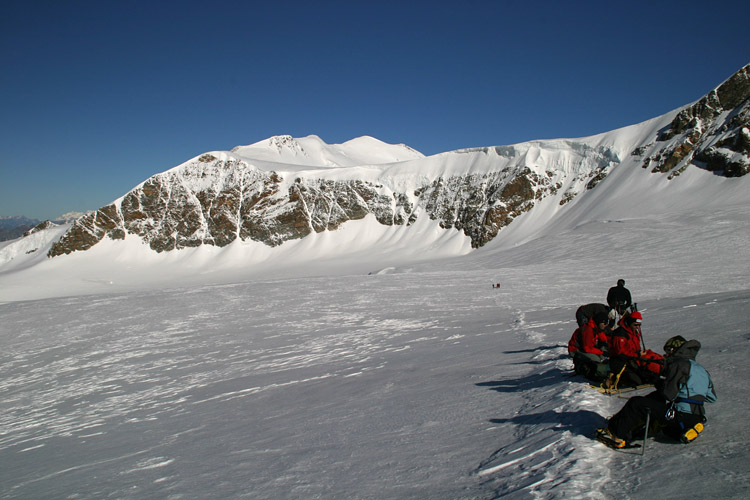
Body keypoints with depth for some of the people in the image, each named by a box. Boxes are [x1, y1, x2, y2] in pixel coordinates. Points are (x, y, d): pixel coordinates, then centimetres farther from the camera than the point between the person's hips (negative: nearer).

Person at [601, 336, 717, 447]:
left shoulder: (677, 364, -8)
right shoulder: (702, 370, 16)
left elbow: (666, 393, -14)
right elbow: (712, 397, 19)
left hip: (680, 416, -9)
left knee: (636, 404, -5)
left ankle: (617, 434, -3)